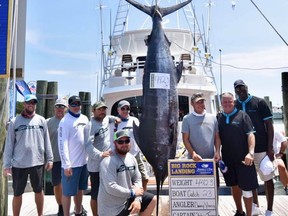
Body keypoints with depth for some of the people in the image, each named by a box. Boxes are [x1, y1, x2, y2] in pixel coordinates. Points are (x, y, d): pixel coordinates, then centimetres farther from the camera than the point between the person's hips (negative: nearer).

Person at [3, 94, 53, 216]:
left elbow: (46, 141, 5)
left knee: (39, 191, 16)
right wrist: (6, 165, -4)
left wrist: (50, 159, 3)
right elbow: (9, 144, -1)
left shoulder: (41, 120, 2)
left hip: (38, 163, 1)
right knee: (17, 194, 11)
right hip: (18, 164, -1)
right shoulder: (14, 122, -2)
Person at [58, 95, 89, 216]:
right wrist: (66, 164, -19)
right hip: (71, 163, -7)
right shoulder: (65, 121, -12)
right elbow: (62, 144, -16)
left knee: (80, 189, 20)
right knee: (68, 192, 2)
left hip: (84, 161, 7)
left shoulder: (85, 118, 9)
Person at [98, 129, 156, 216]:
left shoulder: (131, 158, 2)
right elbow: (111, 188, -28)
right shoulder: (108, 162, -23)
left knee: (152, 200, 10)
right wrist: (132, 192, -18)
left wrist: (137, 199, -11)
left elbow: (137, 179, 4)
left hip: (128, 198, 8)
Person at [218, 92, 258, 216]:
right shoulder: (219, 117, 7)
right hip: (228, 159, 4)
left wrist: (250, 152, -21)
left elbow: (250, 134, -10)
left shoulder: (242, 115, -4)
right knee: (234, 186, 17)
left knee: (246, 188, 1)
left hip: (243, 158, -4)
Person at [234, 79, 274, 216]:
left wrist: (270, 148, -9)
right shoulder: (234, 106, 4)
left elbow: (269, 125, -4)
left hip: (262, 148, -3)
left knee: (267, 179, 4)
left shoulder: (259, 102, -4)